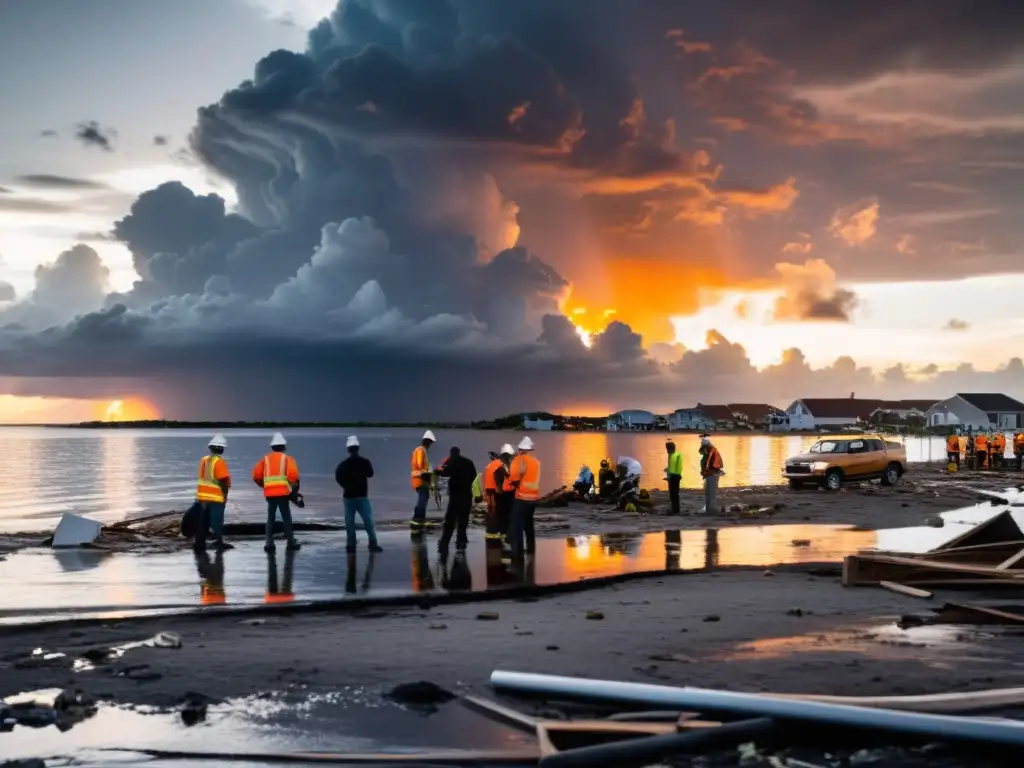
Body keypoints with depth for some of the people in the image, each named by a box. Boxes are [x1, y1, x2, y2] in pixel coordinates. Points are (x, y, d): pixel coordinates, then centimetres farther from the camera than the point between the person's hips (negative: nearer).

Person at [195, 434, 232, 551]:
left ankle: (200, 543, 16)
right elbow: (223, 480, -18)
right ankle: (218, 542, -5)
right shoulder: (219, 462, -15)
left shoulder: (204, 460, 8)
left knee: (204, 521, 13)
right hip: (216, 497, -7)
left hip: (203, 496, 7)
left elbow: (202, 477, 12)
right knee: (217, 520, -3)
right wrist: (225, 493, -7)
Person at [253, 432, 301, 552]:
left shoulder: (265, 459, 13)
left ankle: (269, 544, 5)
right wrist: (293, 486, 5)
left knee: (270, 518, 11)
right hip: (283, 492, -3)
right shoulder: (287, 458, 3)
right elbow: (293, 474, -11)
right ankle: (291, 543, 7)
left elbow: (256, 475, 7)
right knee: (286, 518, 5)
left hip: (269, 493, 3)